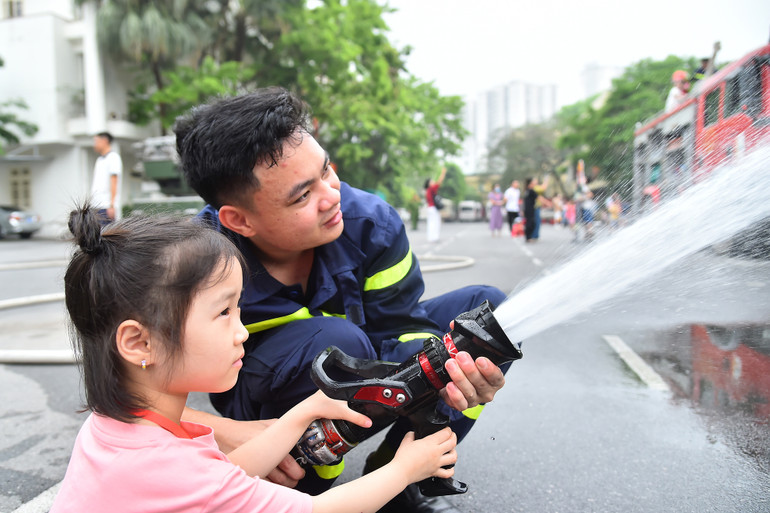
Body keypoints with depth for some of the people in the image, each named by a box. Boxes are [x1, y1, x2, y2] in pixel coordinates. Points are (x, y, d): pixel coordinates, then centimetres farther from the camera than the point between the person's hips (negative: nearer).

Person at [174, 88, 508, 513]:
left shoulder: (371, 222, -22)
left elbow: (399, 329, -17)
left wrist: (445, 369, -41)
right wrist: (224, 433, -39)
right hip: (264, 403, -4)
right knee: (334, 339, -38)